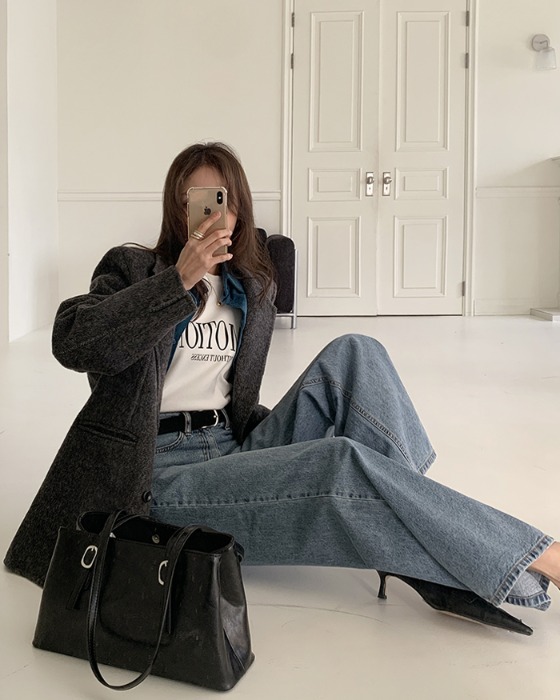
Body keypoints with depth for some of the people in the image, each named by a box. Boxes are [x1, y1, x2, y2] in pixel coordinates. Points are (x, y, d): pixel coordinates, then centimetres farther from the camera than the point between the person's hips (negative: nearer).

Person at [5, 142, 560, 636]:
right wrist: (179, 280, -20)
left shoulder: (251, 291, 19)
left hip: (237, 452, 6)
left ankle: (433, 565, -26)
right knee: (344, 463, -30)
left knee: (353, 354, -15)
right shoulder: (133, 269, 4)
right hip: (163, 472, -6)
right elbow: (72, 342, -16)